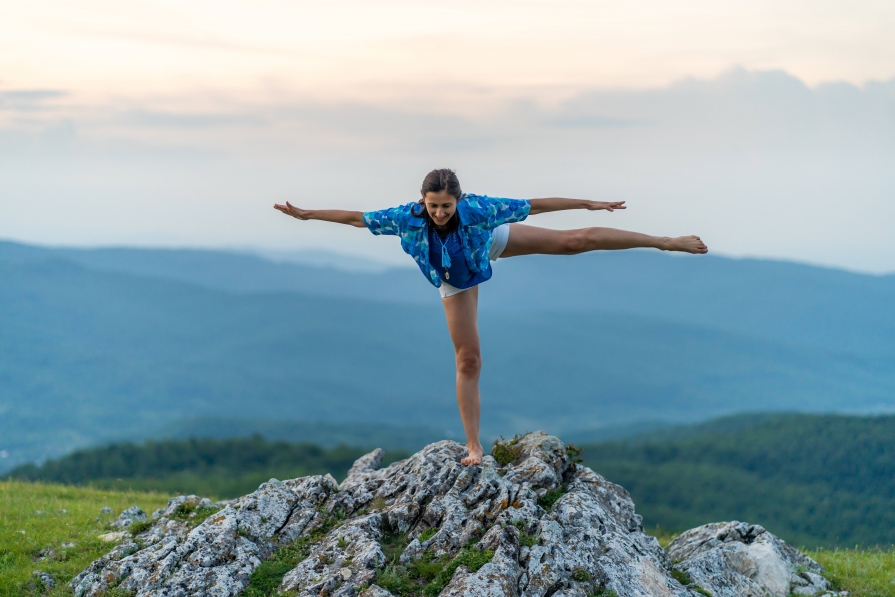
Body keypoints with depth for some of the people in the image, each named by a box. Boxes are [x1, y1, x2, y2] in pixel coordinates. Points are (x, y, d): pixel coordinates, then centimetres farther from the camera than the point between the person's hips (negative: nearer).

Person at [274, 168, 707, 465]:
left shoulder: (478, 209, -39)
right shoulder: (408, 218, -36)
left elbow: (535, 205, -31)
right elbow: (357, 218, -23)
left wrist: (588, 204, -27)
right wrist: (307, 214, -23)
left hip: (493, 242, -1)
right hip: (455, 281, 1)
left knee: (575, 241, -7)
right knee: (468, 359, 0)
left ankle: (666, 242, 0)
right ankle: (474, 446, 8)